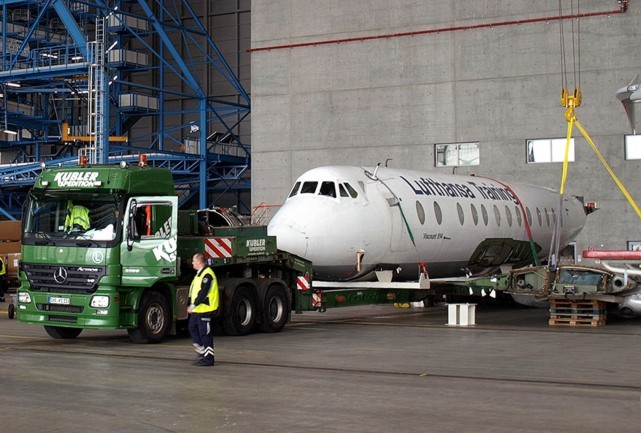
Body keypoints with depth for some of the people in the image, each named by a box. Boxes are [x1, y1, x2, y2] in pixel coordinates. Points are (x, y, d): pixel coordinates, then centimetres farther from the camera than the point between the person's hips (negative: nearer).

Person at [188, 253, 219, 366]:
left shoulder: (207, 274, -16)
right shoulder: (199, 274, 17)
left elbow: (203, 292, -22)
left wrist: (193, 305, -21)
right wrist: (191, 305, 12)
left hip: (205, 310, -10)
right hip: (197, 310, 10)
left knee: (205, 333, -5)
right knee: (192, 328, 13)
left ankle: (208, 358, 3)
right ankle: (202, 353, 19)